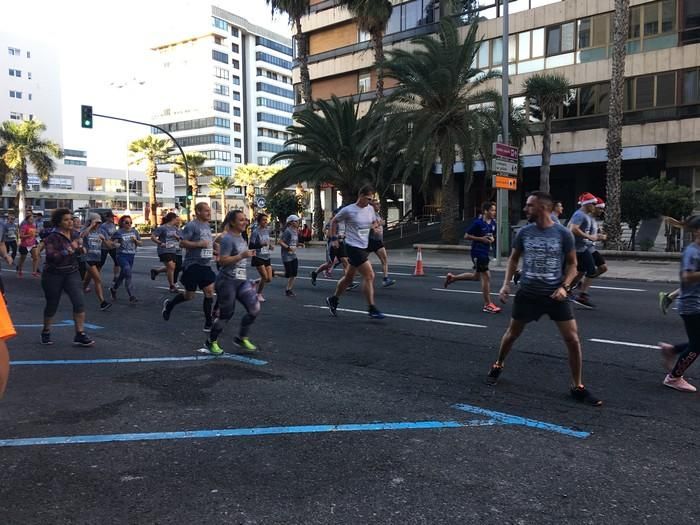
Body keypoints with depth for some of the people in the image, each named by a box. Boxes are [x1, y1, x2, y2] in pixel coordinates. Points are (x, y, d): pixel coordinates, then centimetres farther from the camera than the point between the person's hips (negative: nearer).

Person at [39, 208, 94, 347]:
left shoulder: (74, 234, 3)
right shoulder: (53, 237, -15)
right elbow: (51, 256, -28)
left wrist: (79, 248, 0)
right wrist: (69, 250, -30)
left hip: (72, 273, 4)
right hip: (53, 275, -4)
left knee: (79, 302, -11)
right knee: (52, 305, 10)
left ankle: (80, 334, -6)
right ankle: (46, 332, 34)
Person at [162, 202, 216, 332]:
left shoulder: (207, 225, 13)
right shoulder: (191, 225, -12)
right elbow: (182, 243, -16)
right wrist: (199, 244, -24)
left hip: (205, 265, 7)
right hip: (193, 264, -7)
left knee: (209, 292, -1)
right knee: (189, 295, 2)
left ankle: (208, 324, 5)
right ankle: (169, 304, 31)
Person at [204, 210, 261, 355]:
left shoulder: (241, 237, 13)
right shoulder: (227, 239, -14)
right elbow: (222, 260, -21)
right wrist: (242, 256, -26)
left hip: (242, 281, 8)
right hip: (227, 281, -8)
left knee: (255, 309, -3)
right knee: (226, 314, 2)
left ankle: (242, 338, 15)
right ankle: (211, 342, 24)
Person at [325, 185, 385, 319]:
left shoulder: (370, 209, 8)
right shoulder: (348, 210, -10)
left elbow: (374, 222, 25)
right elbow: (334, 221, 3)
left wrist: (375, 226, 2)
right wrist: (334, 238, -2)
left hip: (364, 247, 7)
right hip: (353, 247, -7)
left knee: (349, 278, 16)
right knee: (369, 276, -14)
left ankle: (333, 300, 34)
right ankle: (371, 308, -7)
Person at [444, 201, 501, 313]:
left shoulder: (493, 223, 7)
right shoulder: (478, 222, -15)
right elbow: (466, 236, -13)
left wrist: (492, 239, -1)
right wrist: (481, 239, -20)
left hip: (485, 252, 9)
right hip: (478, 252, -9)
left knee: (476, 276, 18)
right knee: (486, 276, -8)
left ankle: (452, 278, 35)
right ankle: (487, 305, 0)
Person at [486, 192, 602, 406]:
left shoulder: (563, 234, -8)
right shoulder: (524, 232, -2)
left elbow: (572, 264, 1)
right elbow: (514, 258, 12)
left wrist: (564, 287, -14)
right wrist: (506, 283, 1)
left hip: (555, 295, -1)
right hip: (527, 294, 2)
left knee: (572, 340, -4)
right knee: (512, 333, 14)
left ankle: (578, 387, 12)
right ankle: (497, 366, 38)